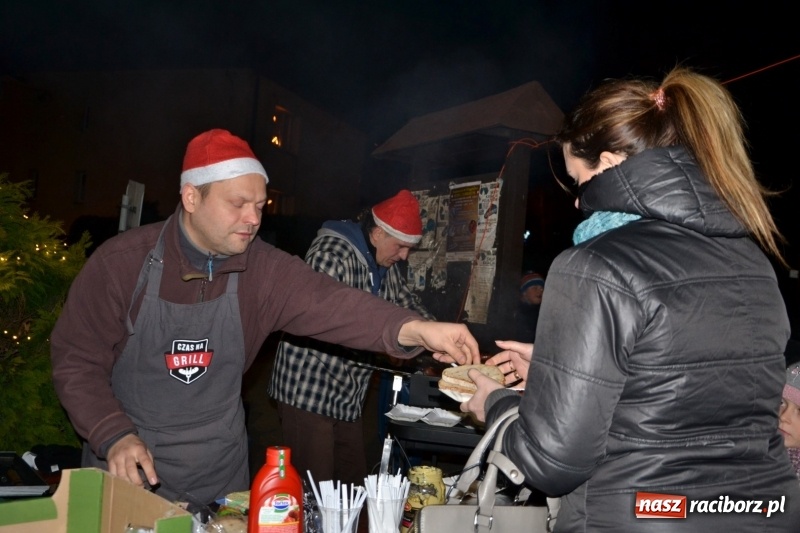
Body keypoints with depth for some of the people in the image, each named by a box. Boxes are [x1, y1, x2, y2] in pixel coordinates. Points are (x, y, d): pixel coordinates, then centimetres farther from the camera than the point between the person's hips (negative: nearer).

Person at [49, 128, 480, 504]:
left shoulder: (265, 270, -10)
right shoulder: (120, 262, -14)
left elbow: (330, 305, -25)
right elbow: (76, 360, -9)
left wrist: (414, 329, -41)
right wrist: (114, 436, -23)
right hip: (127, 468, -2)